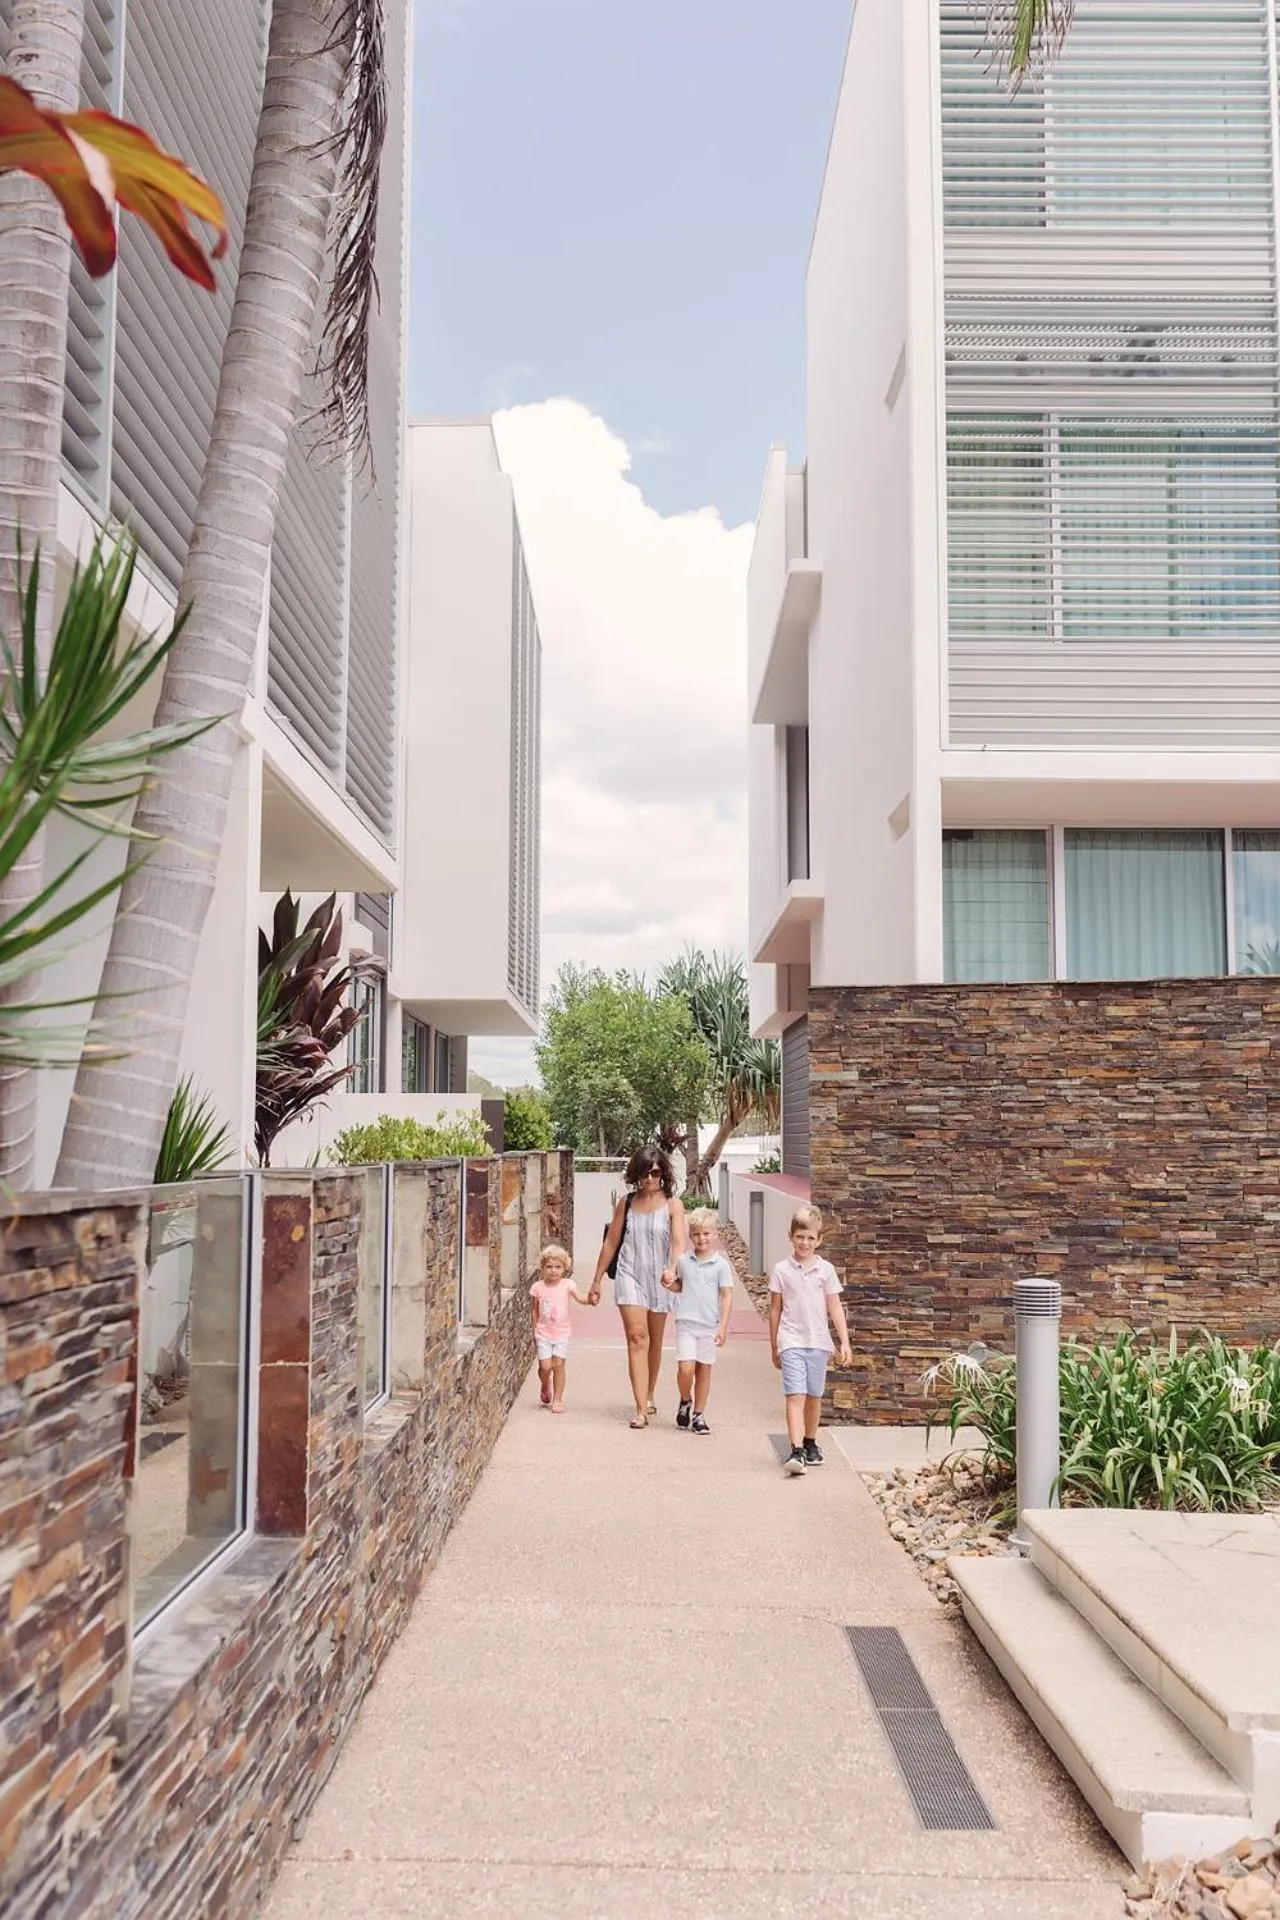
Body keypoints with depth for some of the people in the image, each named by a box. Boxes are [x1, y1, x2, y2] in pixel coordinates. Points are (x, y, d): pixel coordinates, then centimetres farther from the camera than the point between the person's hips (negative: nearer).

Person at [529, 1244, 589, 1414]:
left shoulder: (567, 1285, -5)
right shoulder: (537, 1287, -3)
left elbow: (580, 1298, -18)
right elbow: (534, 1311, 6)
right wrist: (534, 1331, 8)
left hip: (561, 1333, 0)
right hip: (543, 1333, 0)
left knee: (558, 1364, -4)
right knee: (545, 1366, -5)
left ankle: (557, 1399, 10)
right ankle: (545, 1386, 29)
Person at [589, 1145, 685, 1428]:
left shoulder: (672, 1205, -3)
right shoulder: (626, 1202, 4)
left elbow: (678, 1242, -16)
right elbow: (611, 1243, 10)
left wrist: (672, 1269, -36)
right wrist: (596, 1281, 12)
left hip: (658, 1279, 0)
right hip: (630, 1276, 0)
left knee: (654, 1341, 14)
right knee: (636, 1337, -14)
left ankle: (649, 1396, 36)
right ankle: (641, 1409, -17)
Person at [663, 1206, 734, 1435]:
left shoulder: (721, 1265, -2)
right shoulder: (684, 1261, 5)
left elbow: (727, 1296, -2)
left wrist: (723, 1326, -8)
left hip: (709, 1325, -1)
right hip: (686, 1323, 1)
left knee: (704, 1369, 6)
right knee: (686, 1368, -11)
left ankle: (699, 1415, 18)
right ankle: (685, 1401, 17)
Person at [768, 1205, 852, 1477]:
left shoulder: (826, 1270, 3)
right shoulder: (781, 1270, 0)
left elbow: (835, 1308, 5)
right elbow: (775, 1309, 8)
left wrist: (845, 1342, -2)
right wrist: (774, 1347, 11)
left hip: (818, 1342, 2)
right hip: (791, 1342, -2)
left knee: (814, 1396, 13)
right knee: (795, 1395, -12)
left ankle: (810, 1444, 30)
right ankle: (796, 1451, -18)